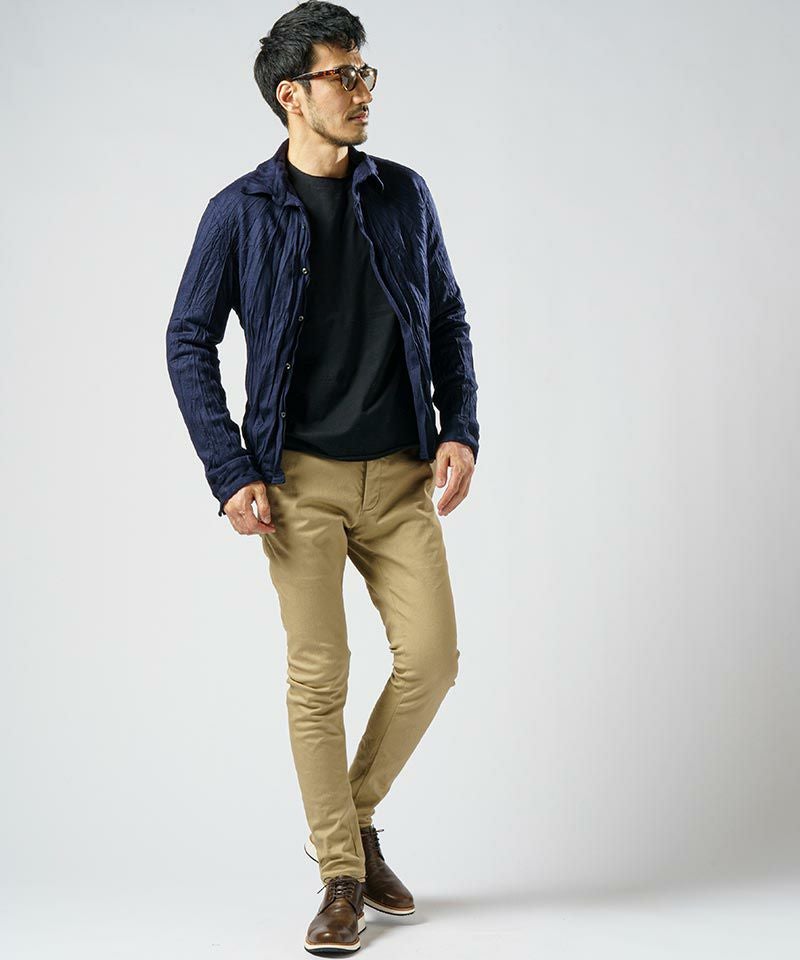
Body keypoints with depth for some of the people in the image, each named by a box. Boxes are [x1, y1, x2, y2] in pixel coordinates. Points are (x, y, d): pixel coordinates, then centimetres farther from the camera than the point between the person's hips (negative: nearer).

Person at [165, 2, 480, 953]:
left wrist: (461, 428, 0)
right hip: (299, 479, -3)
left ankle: (353, 816, 21)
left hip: (401, 477, 3)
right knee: (318, 677, -1)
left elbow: (447, 319, 14)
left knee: (431, 656, -4)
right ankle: (342, 876, 14)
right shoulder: (240, 213, -1)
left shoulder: (404, 196, 8)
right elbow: (189, 341, 1)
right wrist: (230, 473, -7)